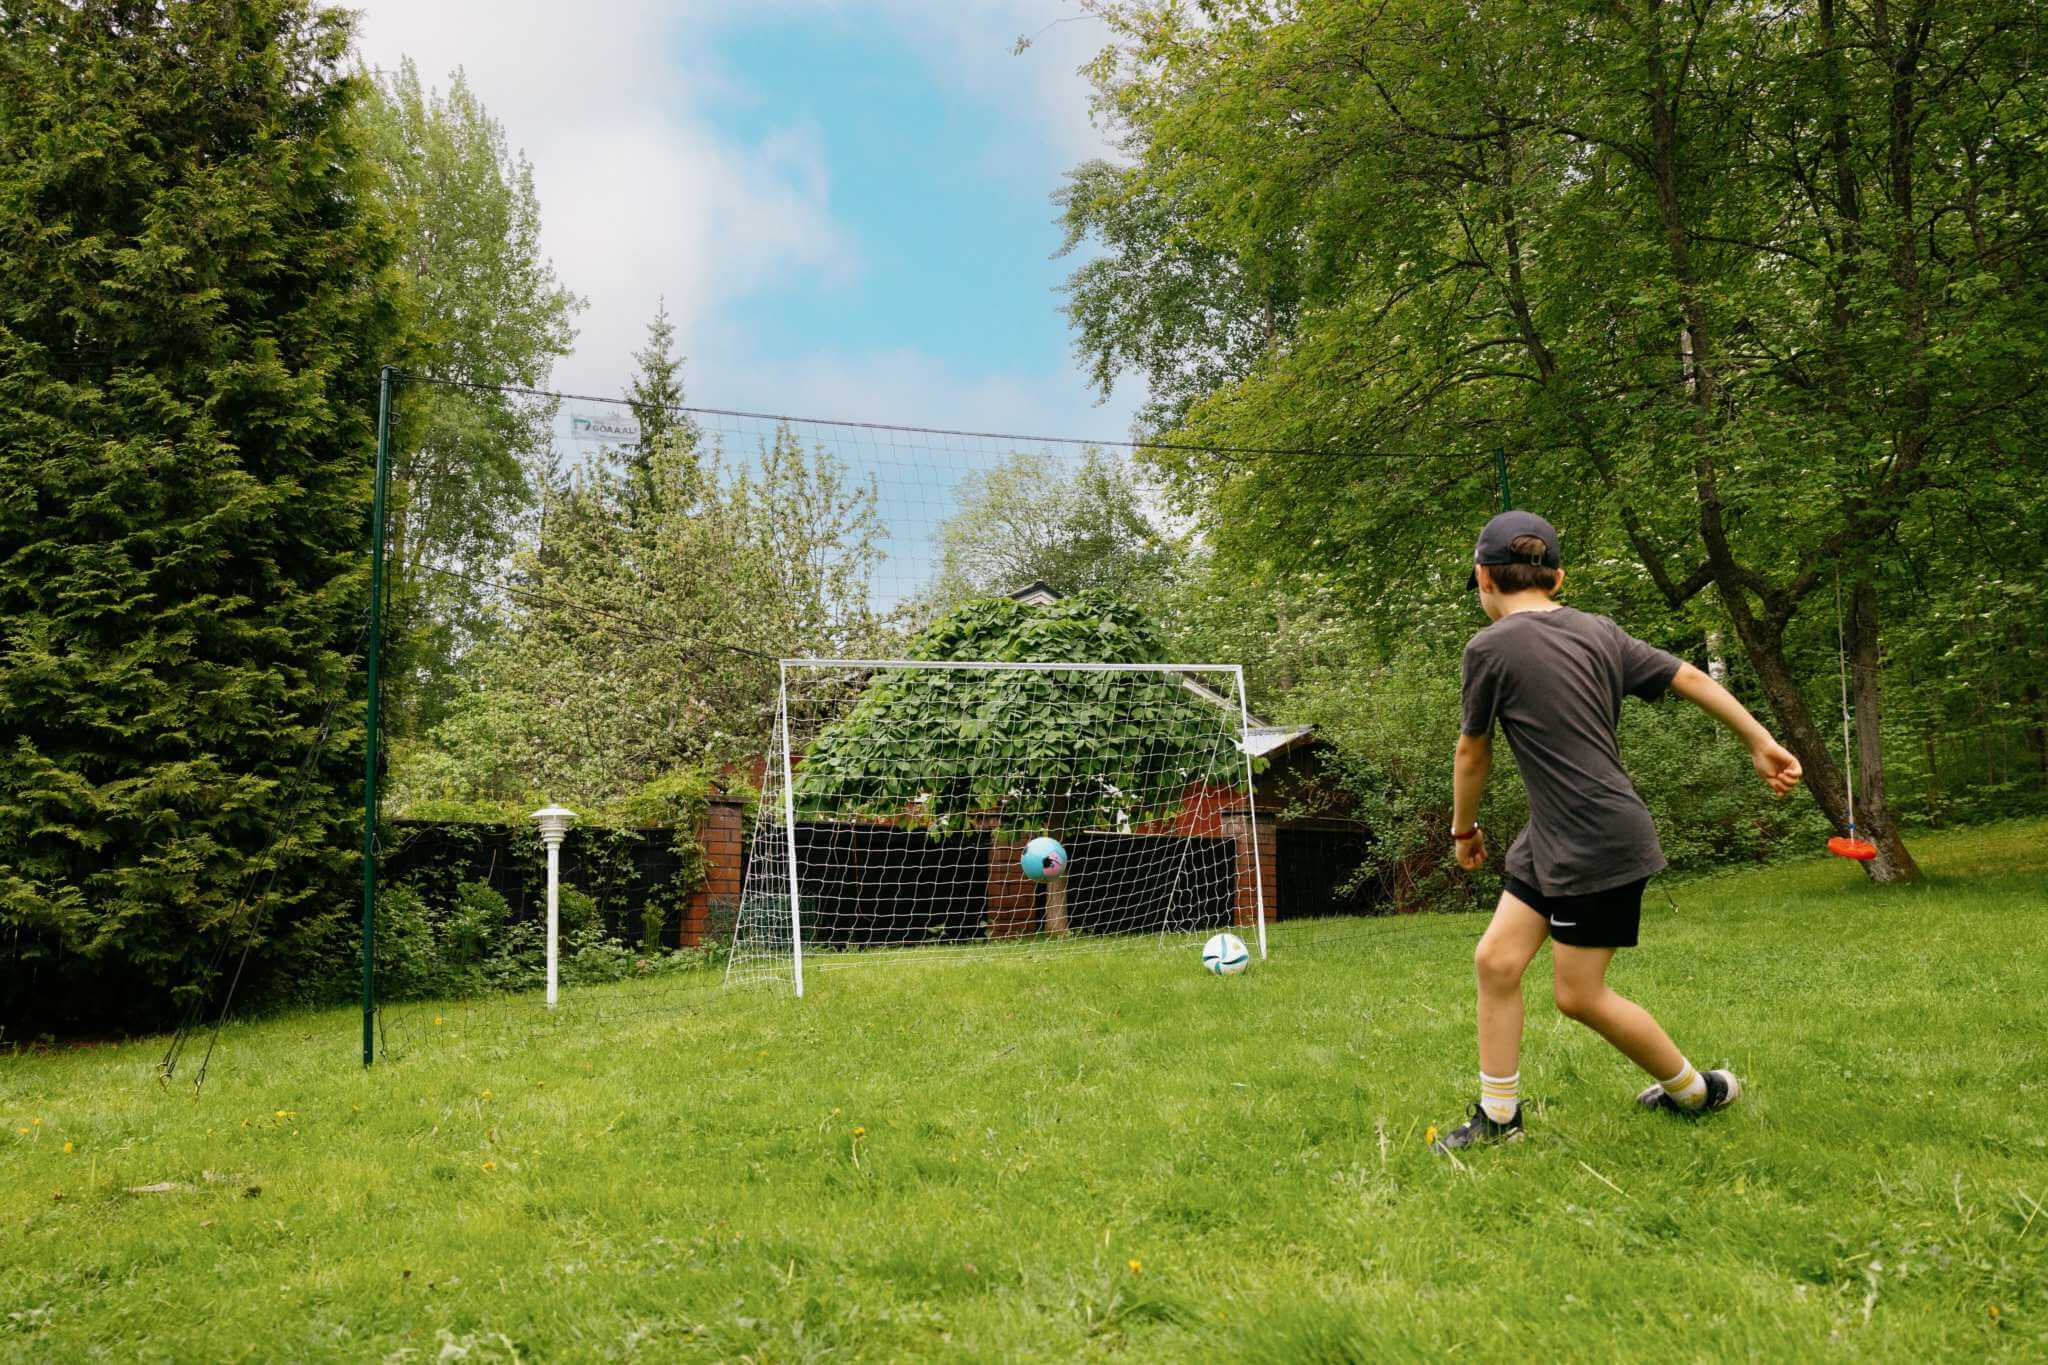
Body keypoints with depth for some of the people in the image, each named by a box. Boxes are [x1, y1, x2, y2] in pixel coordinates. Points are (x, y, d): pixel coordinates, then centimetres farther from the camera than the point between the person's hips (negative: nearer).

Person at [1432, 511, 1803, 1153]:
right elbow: (1689, 677, 8)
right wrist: (1760, 741, 16)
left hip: (1598, 846, -9)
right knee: (1496, 960, 8)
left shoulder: (1489, 646, -14)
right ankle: (1498, 1116, 15)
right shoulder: (1598, 630, 7)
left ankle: (1697, 1090, 25)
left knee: (1580, 996, 4)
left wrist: (1463, 828, 12)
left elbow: (1472, 750, -3)